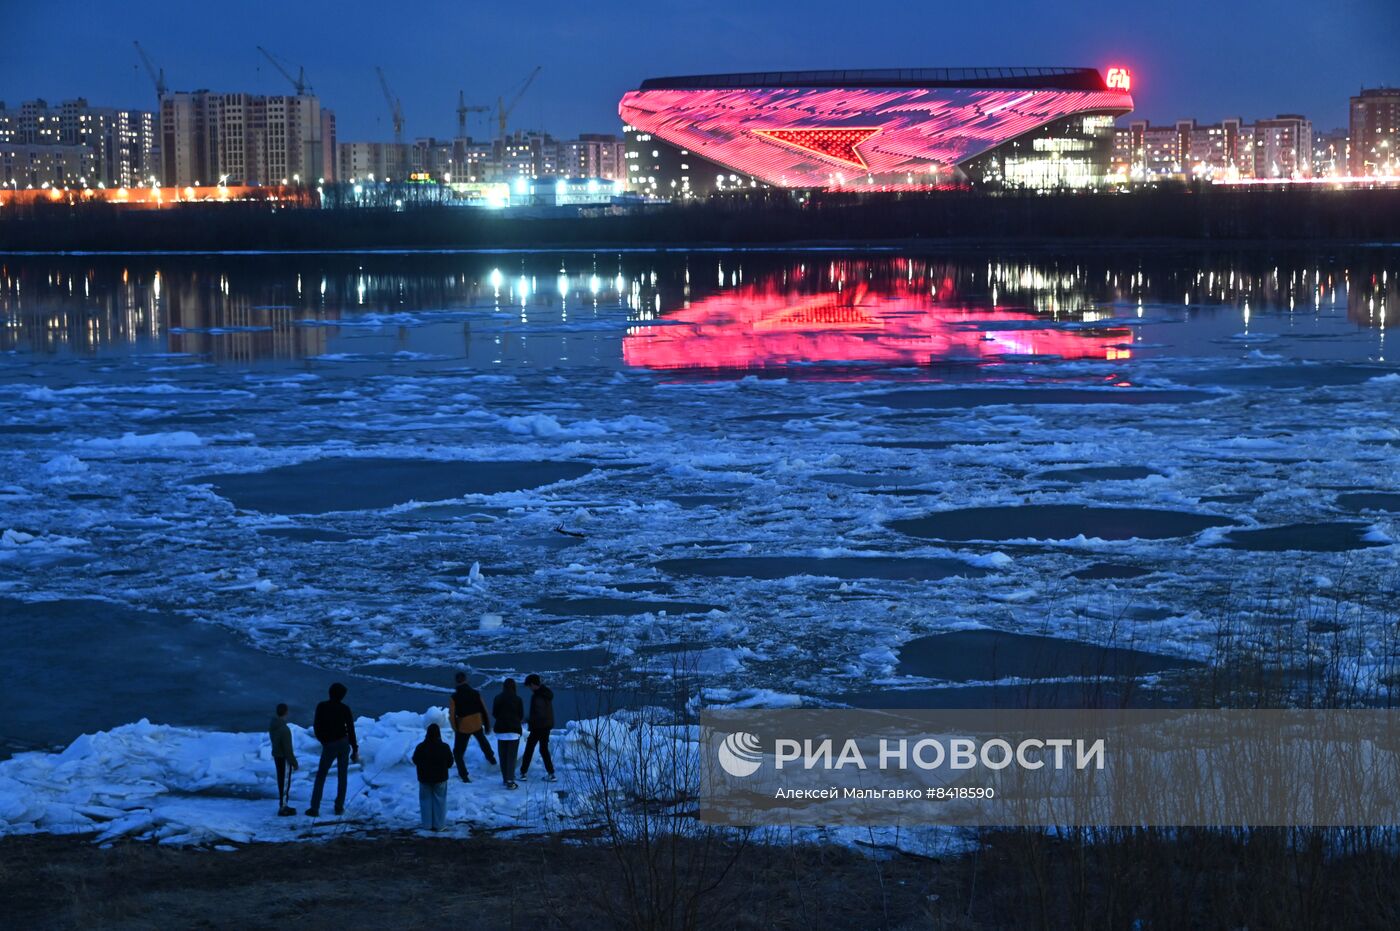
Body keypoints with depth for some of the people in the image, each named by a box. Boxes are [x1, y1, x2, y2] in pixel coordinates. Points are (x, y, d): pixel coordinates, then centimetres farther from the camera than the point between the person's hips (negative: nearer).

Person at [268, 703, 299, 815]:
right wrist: (294, 763, -13)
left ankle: (283, 805, 29)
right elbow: (288, 749, -24)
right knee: (285, 783, 2)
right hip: (284, 758, -9)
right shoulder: (284, 729, -29)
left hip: (276, 755, 9)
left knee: (281, 781, 19)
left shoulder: (272, 725, -2)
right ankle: (282, 808, 8)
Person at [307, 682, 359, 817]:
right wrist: (355, 749, 3)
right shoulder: (345, 709, -7)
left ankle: (314, 808, 2)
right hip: (344, 743, 0)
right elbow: (351, 730, -5)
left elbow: (316, 726, -1)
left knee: (320, 776, 8)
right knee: (342, 776, 12)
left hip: (329, 745, 0)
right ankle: (339, 807, 12)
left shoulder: (321, 707, -5)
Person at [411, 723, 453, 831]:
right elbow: (450, 762, -4)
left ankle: (427, 824, 13)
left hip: (424, 778, 0)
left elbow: (415, 760, 0)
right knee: (439, 800, 9)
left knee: (426, 801, 11)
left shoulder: (420, 747, -14)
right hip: (440, 778, 0)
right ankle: (439, 824, 10)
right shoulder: (444, 747, -14)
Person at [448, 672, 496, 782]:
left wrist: (455, 729, 2)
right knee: (482, 740, 37)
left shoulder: (454, 698, -16)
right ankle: (491, 758, 52)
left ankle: (464, 775, 6)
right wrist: (487, 726, 13)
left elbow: (452, 716, -14)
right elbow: (484, 710, 1)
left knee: (458, 752, 12)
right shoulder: (476, 694, -6)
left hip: (463, 728, -4)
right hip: (477, 725, 4)